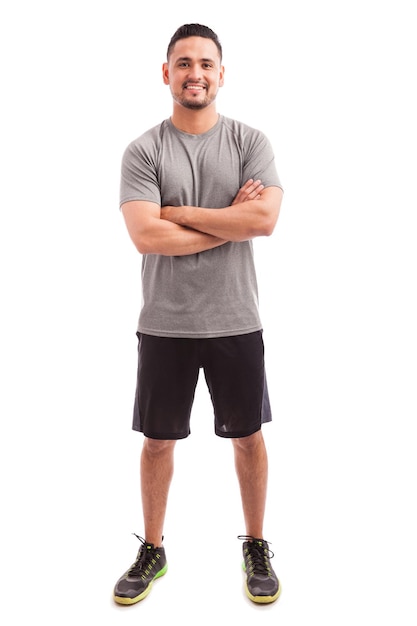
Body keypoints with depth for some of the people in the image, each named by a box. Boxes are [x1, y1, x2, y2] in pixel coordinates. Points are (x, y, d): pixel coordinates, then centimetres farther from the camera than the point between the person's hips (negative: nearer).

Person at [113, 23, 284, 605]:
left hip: (236, 321, 1)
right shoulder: (144, 150, -2)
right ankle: (152, 551, 33)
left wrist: (178, 212, -14)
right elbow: (146, 236, -16)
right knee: (158, 440, 12)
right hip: (165, 323, 0)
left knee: (248, 436, 13)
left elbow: (265, 218, -16)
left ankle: (256, 546, 35)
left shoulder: (251, 142, 0)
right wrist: (231, 222, -13)